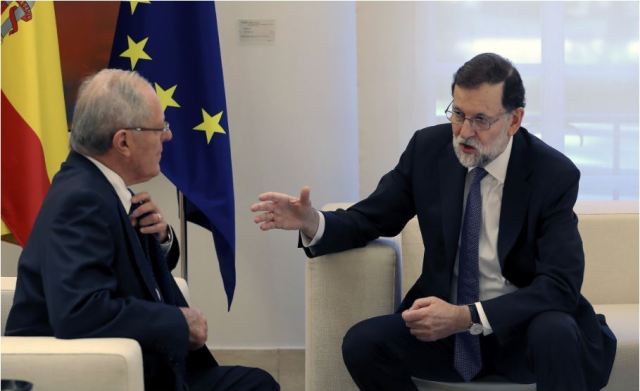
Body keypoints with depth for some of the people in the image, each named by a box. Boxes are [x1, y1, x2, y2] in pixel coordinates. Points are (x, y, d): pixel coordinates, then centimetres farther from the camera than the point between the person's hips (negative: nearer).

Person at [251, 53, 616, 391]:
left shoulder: (554, 174, -15)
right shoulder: (428, 148, -5)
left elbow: (560, 284, -21)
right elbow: (371, 219, 3)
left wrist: (466, 317, -32)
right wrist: (312, 222, -20)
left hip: (523, 326, -3)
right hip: (446, 319, 4)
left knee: (556, 333, -37)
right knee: (363, 343, -22)